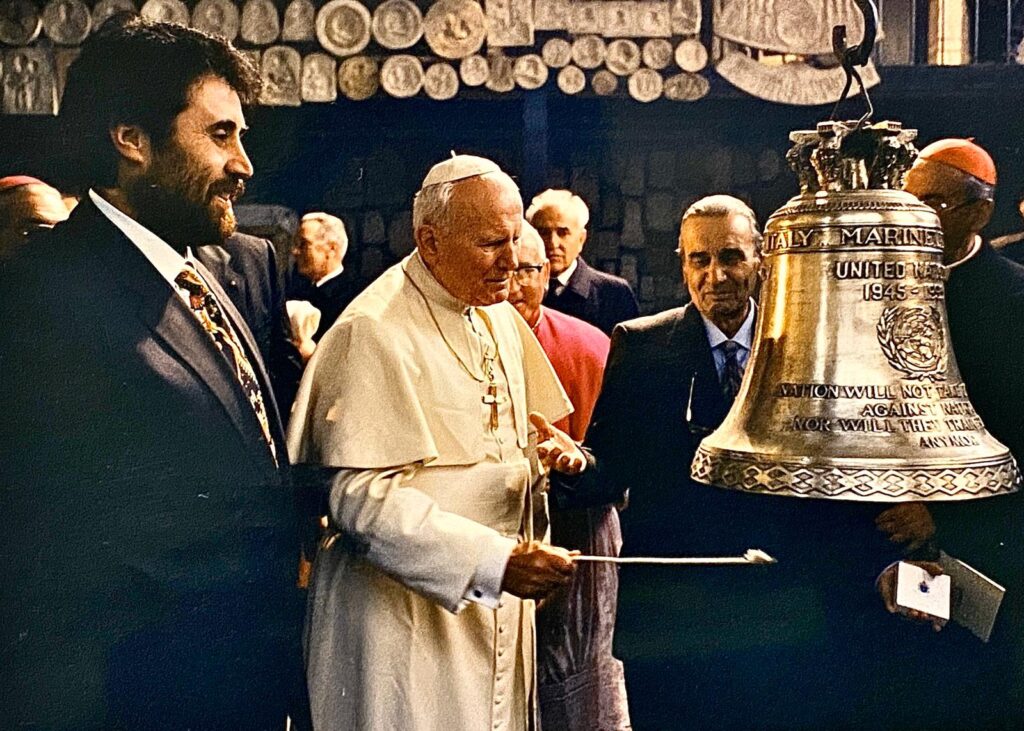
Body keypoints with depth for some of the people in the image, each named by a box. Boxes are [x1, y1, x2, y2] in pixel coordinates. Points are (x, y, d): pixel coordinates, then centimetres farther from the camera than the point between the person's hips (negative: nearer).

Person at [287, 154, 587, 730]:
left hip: (498, 606, 8)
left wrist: (554, 455, -5)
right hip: (405, 616, -7)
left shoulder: (500, 319, 9)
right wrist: (493, 563, -30)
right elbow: (362, 494, -23)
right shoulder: (375, 333, -18)